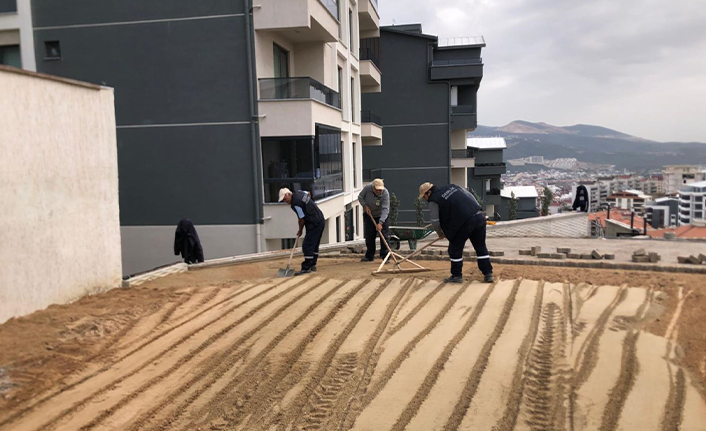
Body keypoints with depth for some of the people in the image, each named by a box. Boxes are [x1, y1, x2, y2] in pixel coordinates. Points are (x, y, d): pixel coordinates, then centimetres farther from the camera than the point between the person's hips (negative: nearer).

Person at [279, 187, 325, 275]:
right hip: (321, 221, 10)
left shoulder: (295, 203, -20)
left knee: (307, 246, -9)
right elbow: (309, 193, 31)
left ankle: (306, 268, -7)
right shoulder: (300, 193, 7)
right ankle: (312, 265, 24)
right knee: (314, 245, 16)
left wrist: (300, 231, 2)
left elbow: (302, 219, -14)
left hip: (314, 224, -10)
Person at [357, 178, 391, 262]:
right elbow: (360, 197, -2)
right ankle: (369, 256, 18)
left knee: (385, 236, -10)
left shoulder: (385, 193, -29)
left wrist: (380, 223, -42)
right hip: (369, 216, 3)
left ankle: (385, 256, -5)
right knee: (369, 237, 6)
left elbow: (385, 209, -34)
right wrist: (365, 206, -19)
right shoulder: (367, 188, -21)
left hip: (382, 217, -3)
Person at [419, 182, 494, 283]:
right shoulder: (452, 186, 22)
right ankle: (488, 274, 18)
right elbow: (470, 196, 25)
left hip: (464, 222, -7)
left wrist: (440, 233, 20)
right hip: (479, 217, 7)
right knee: (481, 247, 17)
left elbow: (435, 221, 2)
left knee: (455, 249, 11)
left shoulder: (433, 201, 2)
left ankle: (456, 276, 18)